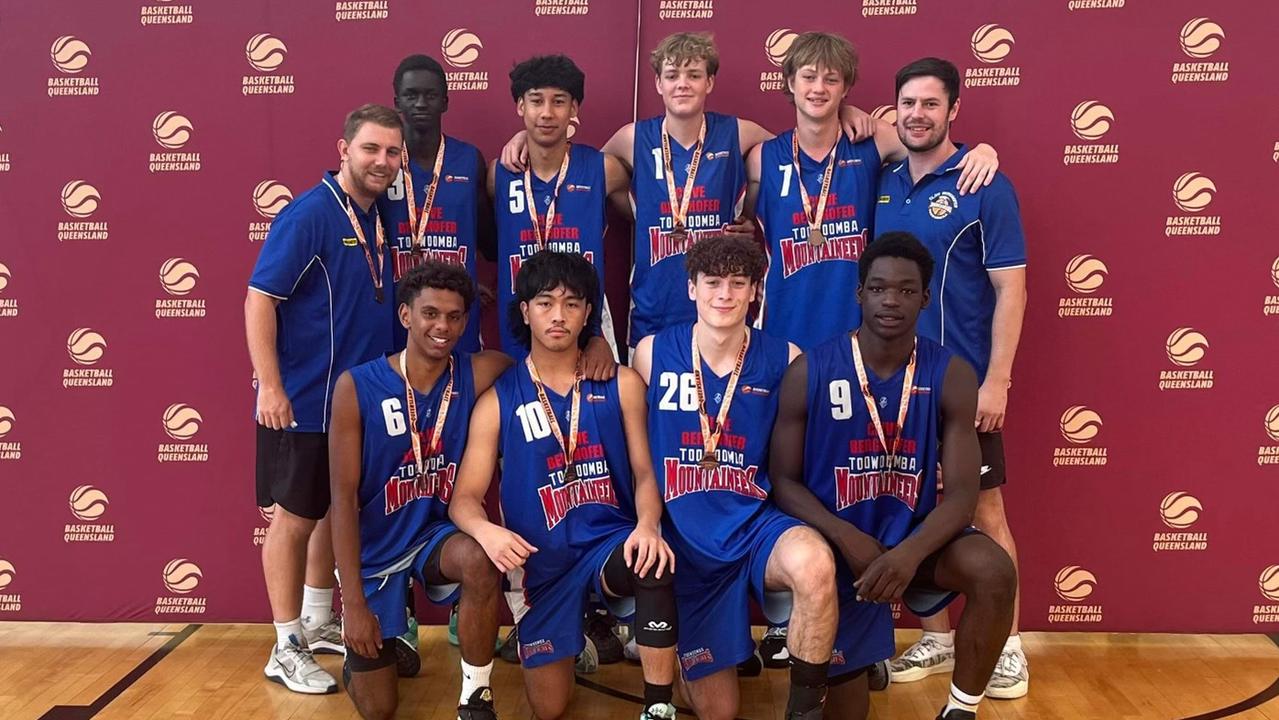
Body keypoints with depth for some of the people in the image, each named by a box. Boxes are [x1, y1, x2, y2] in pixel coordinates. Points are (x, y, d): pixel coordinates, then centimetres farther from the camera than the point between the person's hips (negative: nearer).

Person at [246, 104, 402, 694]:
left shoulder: (379, 216, 7)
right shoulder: (308, 215, -16)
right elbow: (260, 299, -18)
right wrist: (270, 386, -22)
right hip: (304, 404, -8)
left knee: (338, 512, 19)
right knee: (295, 519, 4)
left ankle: (317, 623, 37)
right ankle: (287, 650, 18)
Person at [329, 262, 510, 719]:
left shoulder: (477, 375, -11)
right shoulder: (357, 386, -15)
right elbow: (344, 498, -15)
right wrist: (354, 602, -18)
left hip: (437, 535, 1)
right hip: (375, 550, 0)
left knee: (482, 561, -36)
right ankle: (374, 644, 41)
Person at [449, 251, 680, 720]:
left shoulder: (621, 384, 3)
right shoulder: (498, 400, 0)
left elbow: (645, 471, -2)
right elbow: (465, 498, -3)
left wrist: (647, 526, -24)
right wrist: (487, 531, -27)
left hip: (611, 540, -1)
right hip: (543, 558, 1)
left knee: (654, 564, -37)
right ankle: (578, 630, 35)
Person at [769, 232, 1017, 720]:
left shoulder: (951, 376, -7)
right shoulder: (808, 373, -11)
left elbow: (962, 492, -12)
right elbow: (784, 481, -8)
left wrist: (910, 552, -31)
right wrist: (848, 539, -24)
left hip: (914, 538, 1)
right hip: (838, 546, -1)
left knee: (994, 571, -28)